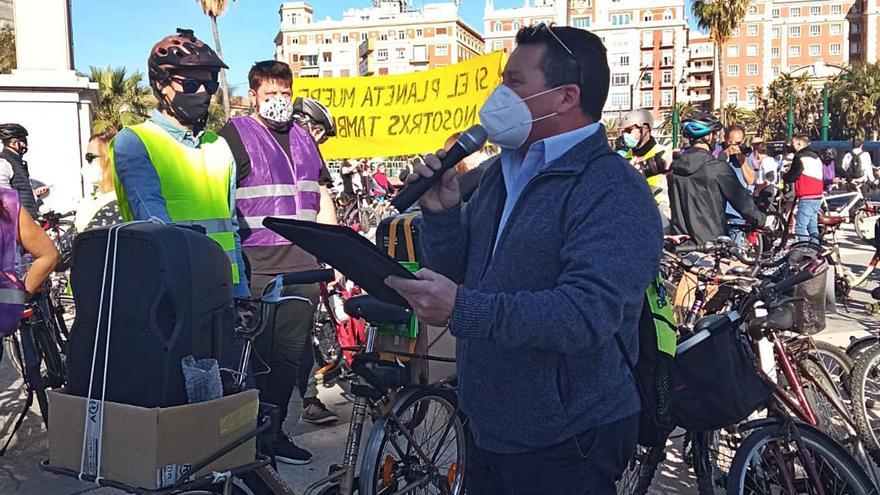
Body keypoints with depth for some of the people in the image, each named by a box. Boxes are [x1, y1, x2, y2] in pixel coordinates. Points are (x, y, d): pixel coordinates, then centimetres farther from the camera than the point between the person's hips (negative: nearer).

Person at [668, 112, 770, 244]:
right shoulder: (719, 168, -12)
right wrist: (763, 220, 11)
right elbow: (742, 200, -5)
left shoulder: (675, 166, 3)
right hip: (711, 241, -5)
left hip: (678, 239, 5)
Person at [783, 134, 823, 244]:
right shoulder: (815, 156, 18)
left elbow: (791, 177, -13)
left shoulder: (800, 157, -11)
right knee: (813, 227, 13)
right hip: (817, 198, 9)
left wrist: (783, 176, 9)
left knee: (800, 227, -8)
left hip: (806, 199, -9)